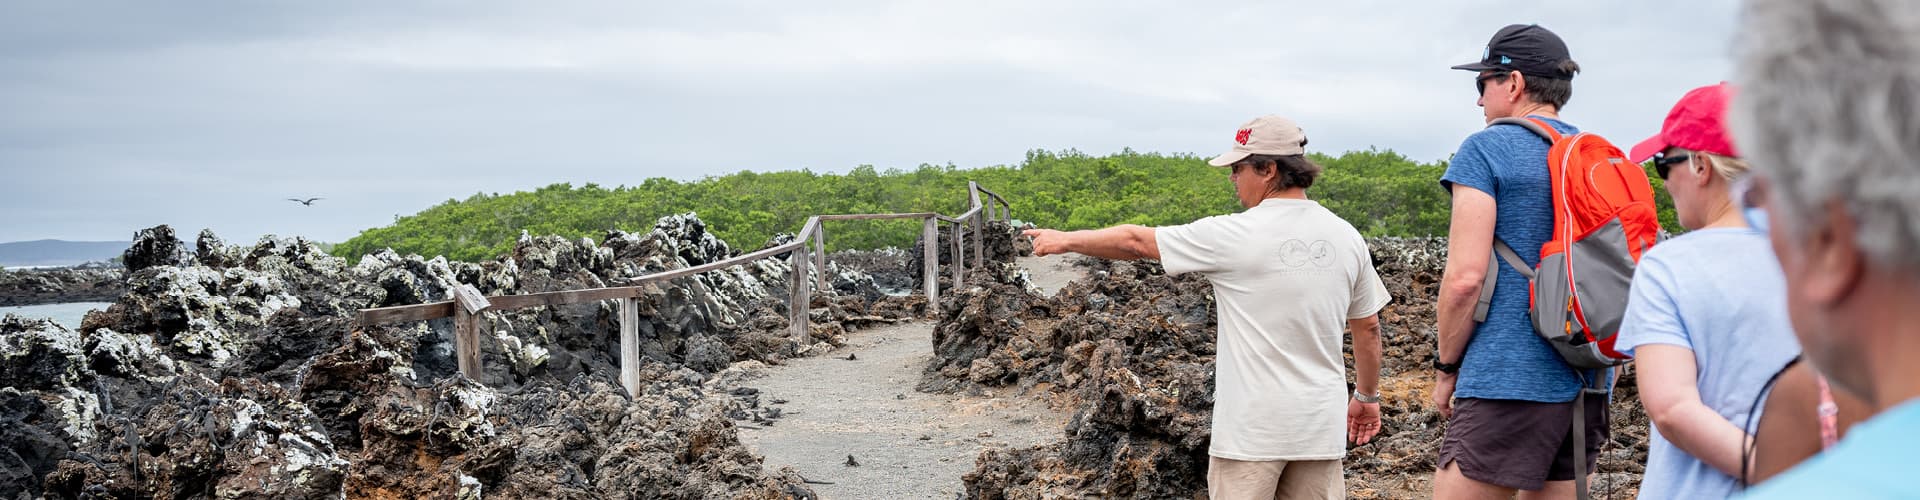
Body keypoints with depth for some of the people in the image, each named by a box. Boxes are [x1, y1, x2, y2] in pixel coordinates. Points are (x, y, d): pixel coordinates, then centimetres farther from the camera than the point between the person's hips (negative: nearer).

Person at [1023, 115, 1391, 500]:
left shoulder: (1234, 235, -10)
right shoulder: (1346, 237, 5)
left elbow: (1136, 241, 0)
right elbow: (1368, 327, 13)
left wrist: (1067, 240, 14)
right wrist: (1368, 396, 26)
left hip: (1252, 428, -5)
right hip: (1319, 425, 5)